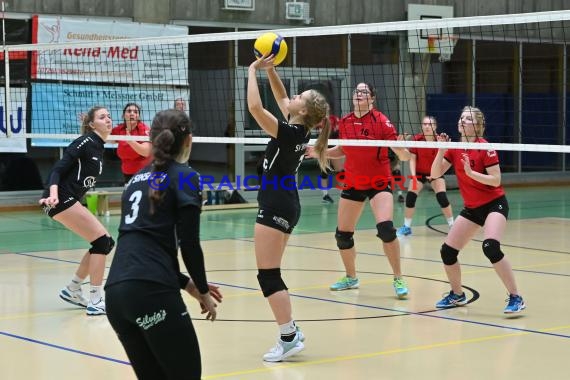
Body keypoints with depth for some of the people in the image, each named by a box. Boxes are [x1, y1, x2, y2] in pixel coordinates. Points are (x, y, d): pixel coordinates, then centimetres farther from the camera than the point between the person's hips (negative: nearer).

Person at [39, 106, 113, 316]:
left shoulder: (99, 148, 15)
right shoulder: (86, 142, -11)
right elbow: (58, 169, -17)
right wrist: (53, 193, -32)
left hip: (69, 200, 9)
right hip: (61, 199, -9)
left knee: (104, 242, 8)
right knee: (102, 241, -11)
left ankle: (72, 289, 18)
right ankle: (95, 302, -9)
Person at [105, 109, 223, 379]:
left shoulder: (137, 179, 23)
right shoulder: (184, 176, 3)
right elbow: (189, 244, -4)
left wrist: (186, 284, 24)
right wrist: (203, 291, 11)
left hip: (115, 293, 7)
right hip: (152, 292, -7)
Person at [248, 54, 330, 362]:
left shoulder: (289, 133, -19)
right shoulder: (299, 130, 5)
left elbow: (254, 107, -26)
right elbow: (280, 97, 20)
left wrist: (253, 71, -15)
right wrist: (270, 69, 10)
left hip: (275, 207, -9)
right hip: (284, 205, 9)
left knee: (267, 276, -6)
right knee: (271, 274, 15)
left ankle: (289, 339, -5)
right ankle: (291, 330, 18)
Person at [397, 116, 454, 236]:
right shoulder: (417, 139, -16)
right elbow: (412, 159, -10)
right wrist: (413, 175, -21)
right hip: (419, 172, 2)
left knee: (442, 197, -15)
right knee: (410, 197, -9)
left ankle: (452, 225, 0)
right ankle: (406, 227, 6)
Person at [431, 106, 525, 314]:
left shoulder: (485, 148, -15)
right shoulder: (455, 148, 2)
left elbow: (496, 180, -19)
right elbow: (435, 174, -3)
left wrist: (471, 172, -28)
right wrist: (441, 150, -15)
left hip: (494, 204, -7)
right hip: (471, 208, 7)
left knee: (491, 247, -30)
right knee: (447, 251, 4)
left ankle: (515, 298, -20)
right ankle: (457, 295, 28)